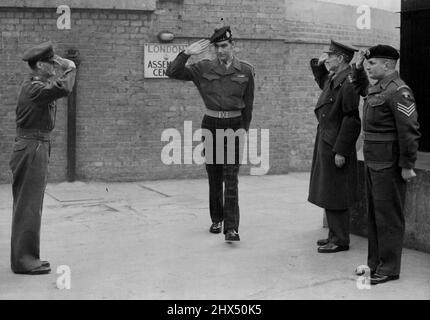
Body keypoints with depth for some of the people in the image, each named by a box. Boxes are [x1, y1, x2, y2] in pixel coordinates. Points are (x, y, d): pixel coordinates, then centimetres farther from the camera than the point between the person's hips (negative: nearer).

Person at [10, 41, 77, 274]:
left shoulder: (35, 84, 14)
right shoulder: (34, 88, -18)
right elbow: (63, 89, -31)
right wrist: (69, 69, -20)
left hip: (37, 148, 11)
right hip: (32, 148, -11)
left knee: (28, 206, 15)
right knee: (28, 205, -5)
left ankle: (25, 257, 24)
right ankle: (23, 260, 1)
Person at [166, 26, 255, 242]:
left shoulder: (245, 71, 1)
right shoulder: (204, 68, 2)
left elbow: (248, 105, 8)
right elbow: (172, 72, -2)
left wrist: (244, 131, 12)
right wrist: (187, 53, -12)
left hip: (234, 126, -2)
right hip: (211, 125, 2)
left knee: (231, 179, -9)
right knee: (214, 176, 11)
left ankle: (231, 228, -12)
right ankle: (217, 219, 28)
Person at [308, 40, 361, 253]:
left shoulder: (348, 82, -19)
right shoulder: (333, 78, 10)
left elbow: (351, 120, -21)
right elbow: (323, 83, 35)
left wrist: (341, 151, -21)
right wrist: (318, 65, 15)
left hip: (336, 146, -10)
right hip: (325, 143, 10)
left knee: (335, 197, -2)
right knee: (328, 194, 16)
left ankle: (340, 241, 7)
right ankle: (335, 235, 27)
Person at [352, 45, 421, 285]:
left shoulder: (398, 91, -17)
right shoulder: (376, 88, 13)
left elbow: (409, 130, -21)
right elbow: (361, 88, 38)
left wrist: (407, 166, -20)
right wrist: (358, 67, 19)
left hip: (388, 164, -10)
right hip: (373, 162, 10)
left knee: (389, 216, -3)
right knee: (374, 213, 16)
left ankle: (389, 268, 5)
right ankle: (375, 262, 26)